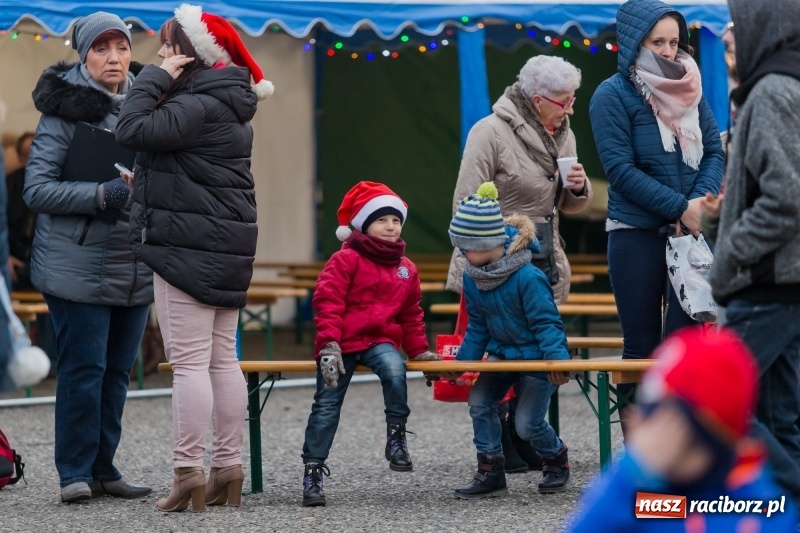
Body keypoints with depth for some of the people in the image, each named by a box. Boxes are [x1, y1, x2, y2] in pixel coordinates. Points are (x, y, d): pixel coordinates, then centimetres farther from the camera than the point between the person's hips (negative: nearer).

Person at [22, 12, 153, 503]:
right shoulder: (65, 112, -7)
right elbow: (37, 190, -11)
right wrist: (103, 194, -20)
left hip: (135, 270, 6)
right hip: (79, 267, -5)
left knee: (117, 371, 9)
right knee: (83, 369, -5)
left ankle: (103, 467, 17)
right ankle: (76, 472, 4)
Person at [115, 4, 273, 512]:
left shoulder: (199, 105, -17)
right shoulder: (228, 104, 14)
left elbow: (134, 129, -24)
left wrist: (157, 77, -14)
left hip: (188, 244, -10)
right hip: (227, 246, 10)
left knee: (189, 360, -9)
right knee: (223, 358, 11)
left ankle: (189, 472, -10)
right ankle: (229, 470, 15)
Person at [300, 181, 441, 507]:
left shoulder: (406, 269, 12)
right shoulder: (346, 260, -5)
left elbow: (411, 314, 22)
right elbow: (327, 302, -11)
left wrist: (419, 350, 17)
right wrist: (329, 343, -19)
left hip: (380, 341, 3)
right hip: (341, 344, -3)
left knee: (395, 370, -32)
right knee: (327, 406, -4)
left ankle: (396, 438, -19)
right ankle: (312, 472, 3)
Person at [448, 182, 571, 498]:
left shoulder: (528, 277, -27)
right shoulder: (472, 278, -6)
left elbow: (547, 323, -22)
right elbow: (477, 326, 5)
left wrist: (557, 360, -30)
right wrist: (463, 361, 0)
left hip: (535, 356, -6)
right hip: (502, 353, 6)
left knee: (527, 424, -7)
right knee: (479, 401, -11)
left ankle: (556, 458, 26)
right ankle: (490, 473, 0)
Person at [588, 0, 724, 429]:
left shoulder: (690, 88, 8)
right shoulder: (613, 96, -4)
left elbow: (713, 150, 8)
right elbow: (620, 169, -11)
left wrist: (702, 201, -11)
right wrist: (680, 207, -16)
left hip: (691, 231, 3)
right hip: (637, 233, -3)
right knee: (641, 345, 3)